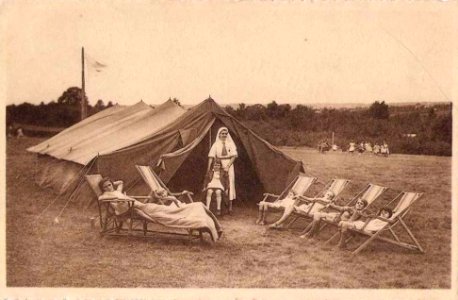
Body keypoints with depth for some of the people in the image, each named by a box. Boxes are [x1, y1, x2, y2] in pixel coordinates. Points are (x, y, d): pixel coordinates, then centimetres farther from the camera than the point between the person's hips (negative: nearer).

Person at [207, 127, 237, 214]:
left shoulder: (231, 143, 3)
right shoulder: (216, 144, 2)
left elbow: (233, 156, -3)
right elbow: (211, 156, -5)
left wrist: (228, 166, -13)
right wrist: (209, 167, -14)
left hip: (229, 165, 0)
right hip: (219, 166, 0)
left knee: (230, 184, -3)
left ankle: (230, 206, -1)